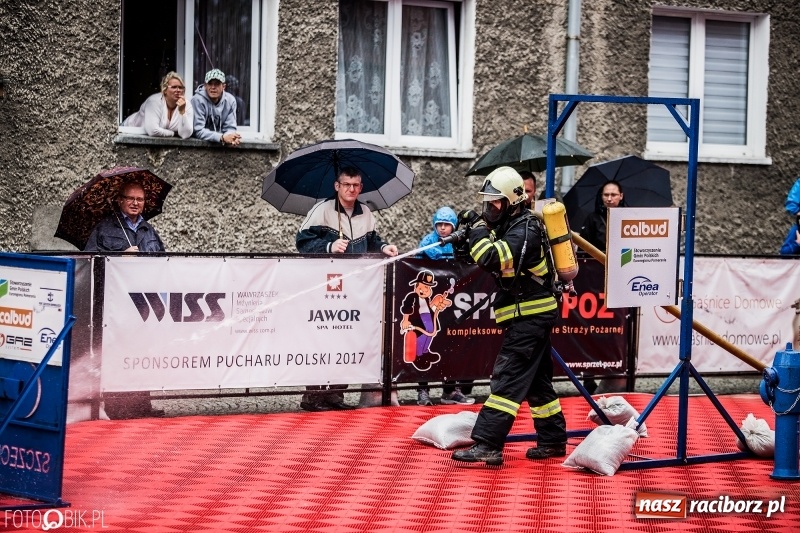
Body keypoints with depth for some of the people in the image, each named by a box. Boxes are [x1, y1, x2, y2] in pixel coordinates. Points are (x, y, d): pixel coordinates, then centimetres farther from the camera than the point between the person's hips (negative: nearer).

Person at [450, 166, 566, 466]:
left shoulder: (524, 230, -18)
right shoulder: (512, 224, 13)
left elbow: (491, 259, -31)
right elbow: (496, 257, 18)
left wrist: (478, 228, -17)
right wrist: (476, 230, 1)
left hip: (530, 315, -10)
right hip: (531, 315, 10)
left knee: (507, 379, -14)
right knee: (537, 380, 16)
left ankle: (487, 445, -18)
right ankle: (553, 440, 25)